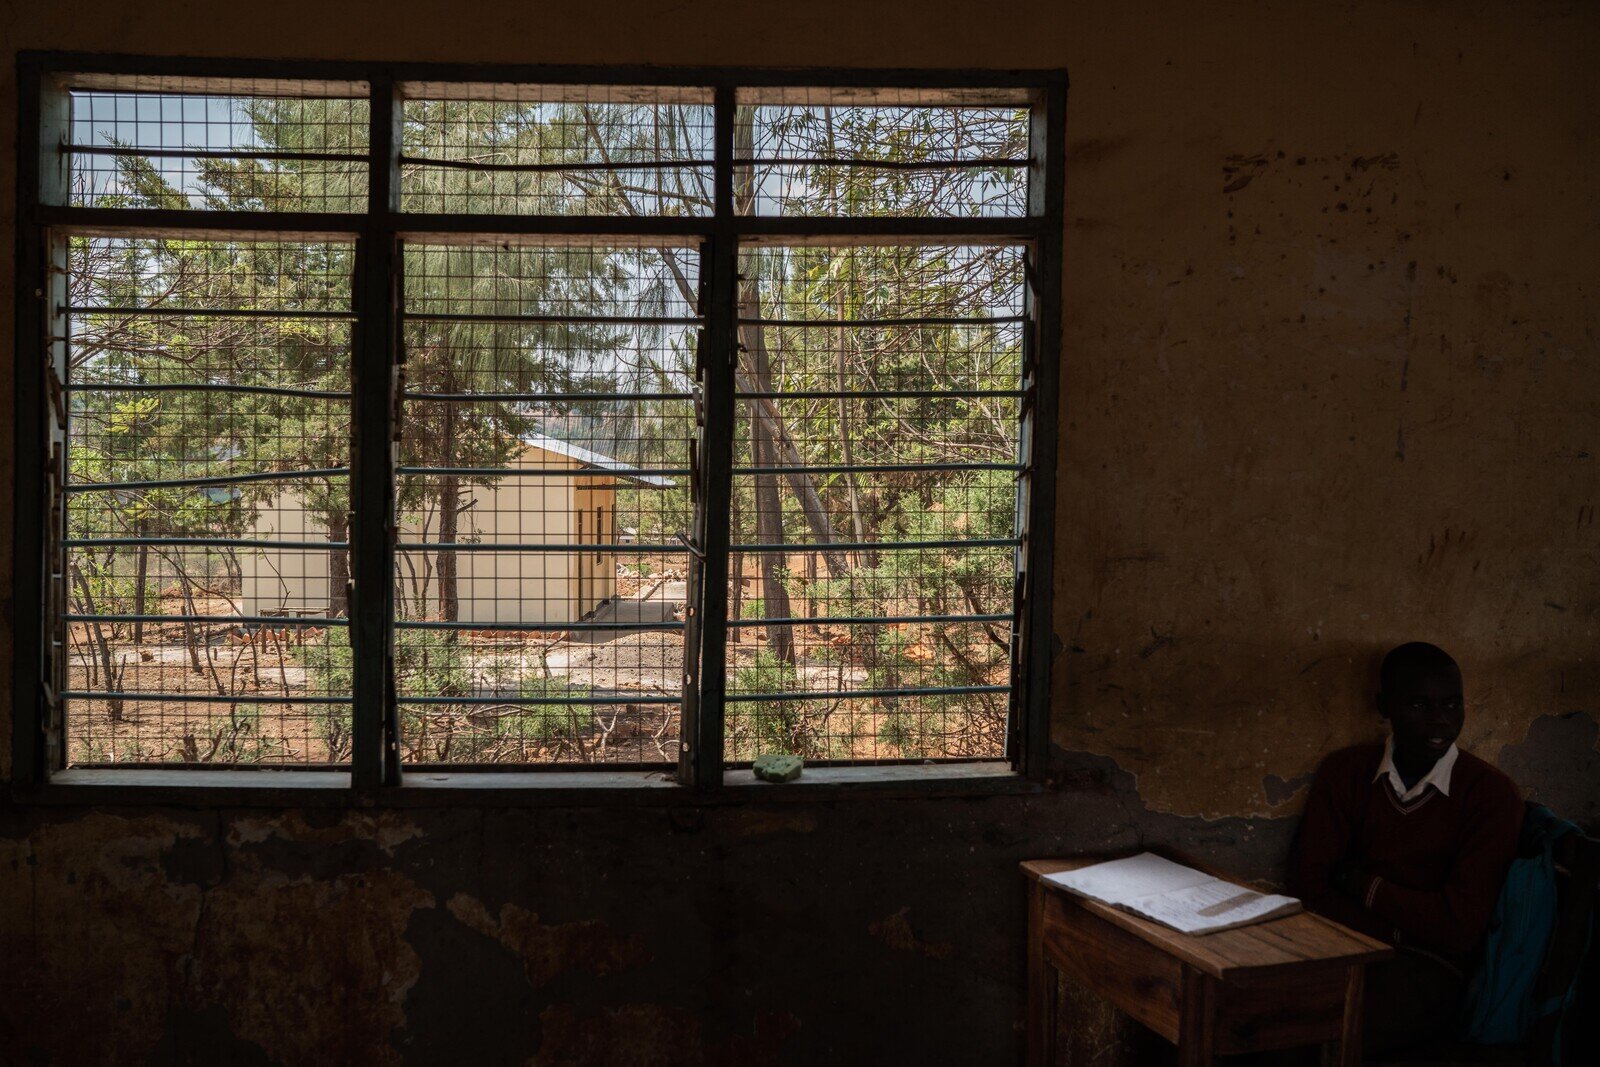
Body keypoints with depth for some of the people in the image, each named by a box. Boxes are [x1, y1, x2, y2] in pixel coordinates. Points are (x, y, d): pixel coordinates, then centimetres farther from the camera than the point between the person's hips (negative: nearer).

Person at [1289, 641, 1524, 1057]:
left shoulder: (1493, 795, -5)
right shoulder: (1344, 772, 5)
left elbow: (1460, 927, -9)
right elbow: (1308, 883, -2)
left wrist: (1362, 884, -4)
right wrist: (1398, 932, -14)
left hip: (1430, 968, -3)